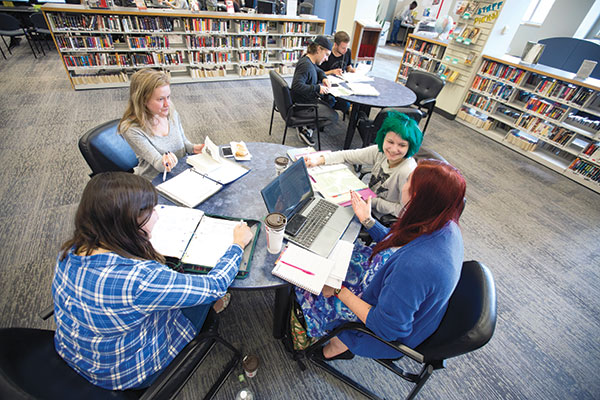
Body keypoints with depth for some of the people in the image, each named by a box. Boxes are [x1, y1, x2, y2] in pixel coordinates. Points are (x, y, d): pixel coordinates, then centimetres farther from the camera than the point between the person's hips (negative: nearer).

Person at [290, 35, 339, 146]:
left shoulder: (309, 60, 7)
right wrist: (317, 88, -31)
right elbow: (297, 85, -34)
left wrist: (324, 78, 5)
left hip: (306, 99, 10)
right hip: (302, 105, -10)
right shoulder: (306, 65, -24)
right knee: (333, 117, -6)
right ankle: (305, 129, 4)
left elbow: (318, 70, 26)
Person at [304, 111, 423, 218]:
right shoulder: (381, 152, -14)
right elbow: (350, 155, -6)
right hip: (368, 201, 6)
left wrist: (373, 201, -22)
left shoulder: (407, 172, -30)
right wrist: (318, 160, -14)